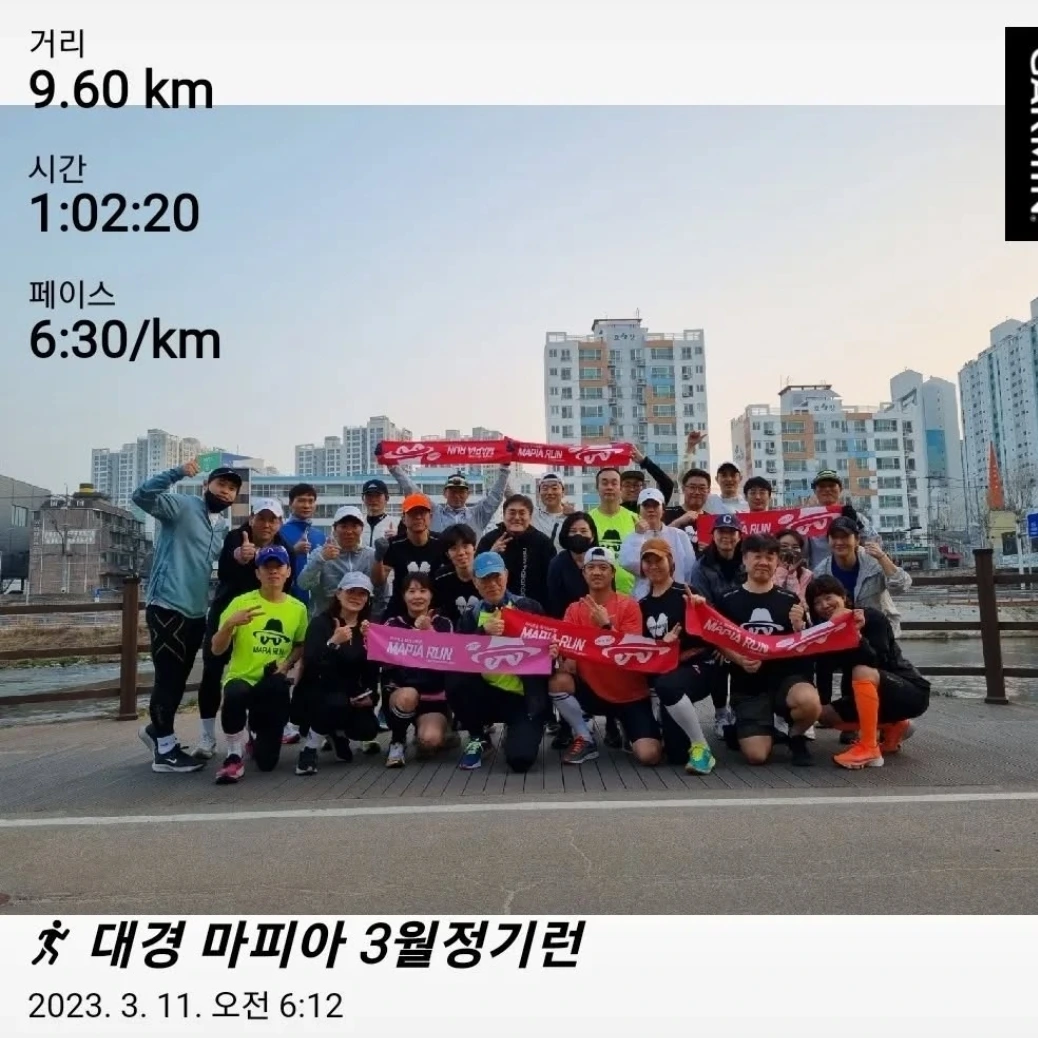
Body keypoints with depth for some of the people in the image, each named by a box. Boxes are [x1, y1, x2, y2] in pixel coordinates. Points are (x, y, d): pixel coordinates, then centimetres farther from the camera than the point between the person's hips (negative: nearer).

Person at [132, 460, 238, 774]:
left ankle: (157, 730, 38)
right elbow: (142, 496, -21)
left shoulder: (224, 530, 18)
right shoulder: (182, 506, -5)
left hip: (196, 612, 8)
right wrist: (178, 472, -30)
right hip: (167, 607, -8)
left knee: (178, 678, 18)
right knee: (168, 677, -3)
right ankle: (165, 751, 6)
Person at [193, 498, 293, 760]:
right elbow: (222, 573, -30)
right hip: (226, 612, -1)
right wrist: (238, 557, -51)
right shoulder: (235, 538, -14)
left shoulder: (285, 550, -8)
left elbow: (284, 589, -5)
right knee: (212, 672, -4)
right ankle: (207, 737, 5)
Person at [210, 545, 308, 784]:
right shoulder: (241, 602, -7)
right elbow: (217, 650, -8)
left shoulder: (298, 608, 1)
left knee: (267, 762, -3)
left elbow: (301, 645, 16)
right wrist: (230, 623, -26)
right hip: (241, 677, -2)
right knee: (235, 695, -42)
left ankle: (257, 730, 35)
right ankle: (235, 755, -15)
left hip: (273, 685, 2)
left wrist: (287, 663, -4)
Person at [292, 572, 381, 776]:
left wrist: (371, 695, -21)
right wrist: (333, 642, -37)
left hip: (351, 696, 4)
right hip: (315, 694, -4)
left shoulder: (369, 628, 3)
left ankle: (338, 733, 15)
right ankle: (308, 750, -11)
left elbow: (372, 668, -3)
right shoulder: (321, 622, -9)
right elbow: (309, 664, -24)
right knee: (337, 702, -35)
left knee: (368, 729, -21)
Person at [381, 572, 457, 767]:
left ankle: (439, 731, 11)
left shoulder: (443, 624, 3)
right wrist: (415, 631, -20)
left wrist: (429, 631, -20)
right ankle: (398, 741, -6)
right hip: (399, 693, 0)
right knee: (408, 695, -36)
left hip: (435, 697, 0)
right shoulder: (393, 624, 1)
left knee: (429, 740, -27)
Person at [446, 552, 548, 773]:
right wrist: (484, 632, -23)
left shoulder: (528, 608, 1)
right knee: (455, 682, -27)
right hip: (488, 694, 3)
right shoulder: (470, 616, 7)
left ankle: (516, 732, 17)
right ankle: (477, 739, 2)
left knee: (520, 759, -23)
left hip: (525, 699, -2)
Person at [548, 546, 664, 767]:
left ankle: (623, 723, 16)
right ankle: (585, 740, -4)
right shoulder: (575, 609, -1)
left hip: (630, 695, -2)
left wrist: (606, 625, -31)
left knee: (648, 756, -19)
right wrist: (558, 655, -31)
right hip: (593, 691, 3)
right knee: (558, 682, -26)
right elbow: (569, 664, -6)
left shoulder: (629, 605, -10)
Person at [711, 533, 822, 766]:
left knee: (810, 703, -35)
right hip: (748, 685, 0)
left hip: (787, 675, 1)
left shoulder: (789, 600, 4)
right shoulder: (728, 600, 2)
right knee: (756, 756, -15)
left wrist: (799, 626, -15)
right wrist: (739, 660, -16)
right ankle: (768, 728, 24)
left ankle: (796, 736, 3)